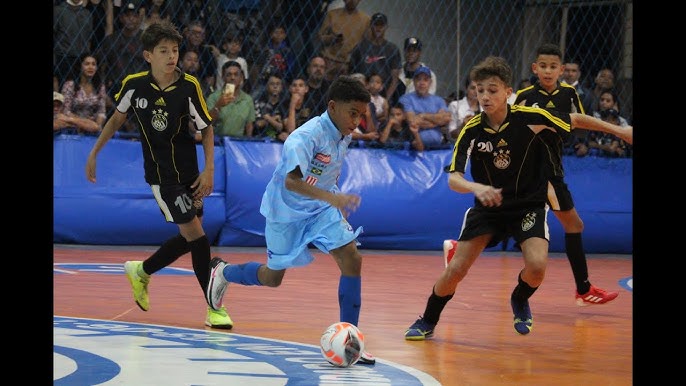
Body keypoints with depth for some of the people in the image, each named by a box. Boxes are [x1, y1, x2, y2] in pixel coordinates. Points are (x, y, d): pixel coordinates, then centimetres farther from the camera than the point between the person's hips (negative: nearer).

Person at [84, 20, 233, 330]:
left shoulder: (189, 86, -11)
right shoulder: (134, 85, -10)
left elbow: (207, 129, -2)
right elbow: (117, 117, 9)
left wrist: (209, 169, -10)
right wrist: (94, 152, 11)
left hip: (189, 173, 3)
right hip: (160, 174, -3)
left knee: (189, 239, 9)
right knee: (195, 234, -11)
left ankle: (142, 271, 35)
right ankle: (214, 308, -4)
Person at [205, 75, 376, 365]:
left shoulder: (343, 136, -6)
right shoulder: (306, 137, -31)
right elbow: (291, 181, -45)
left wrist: (338, 203, 20)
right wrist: (331, 197, -57)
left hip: (321, 209, 6)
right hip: (286, 211, -6)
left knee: (352, 259, -14)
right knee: (272, 277, 9)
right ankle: (223, 271, 42)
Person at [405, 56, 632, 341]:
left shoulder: (530, 117, -18)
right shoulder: (471, 130, -15)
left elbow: (576, 120, -2)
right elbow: (453, 178, -20)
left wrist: (618, 130, 2)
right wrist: (476, 187, -42)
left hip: (529, 204, -1)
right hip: (488, 207, 1)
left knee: (536, 266, -23)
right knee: (455, 269, -7)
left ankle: (519, 301, 12)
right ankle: (427, 322, 18)